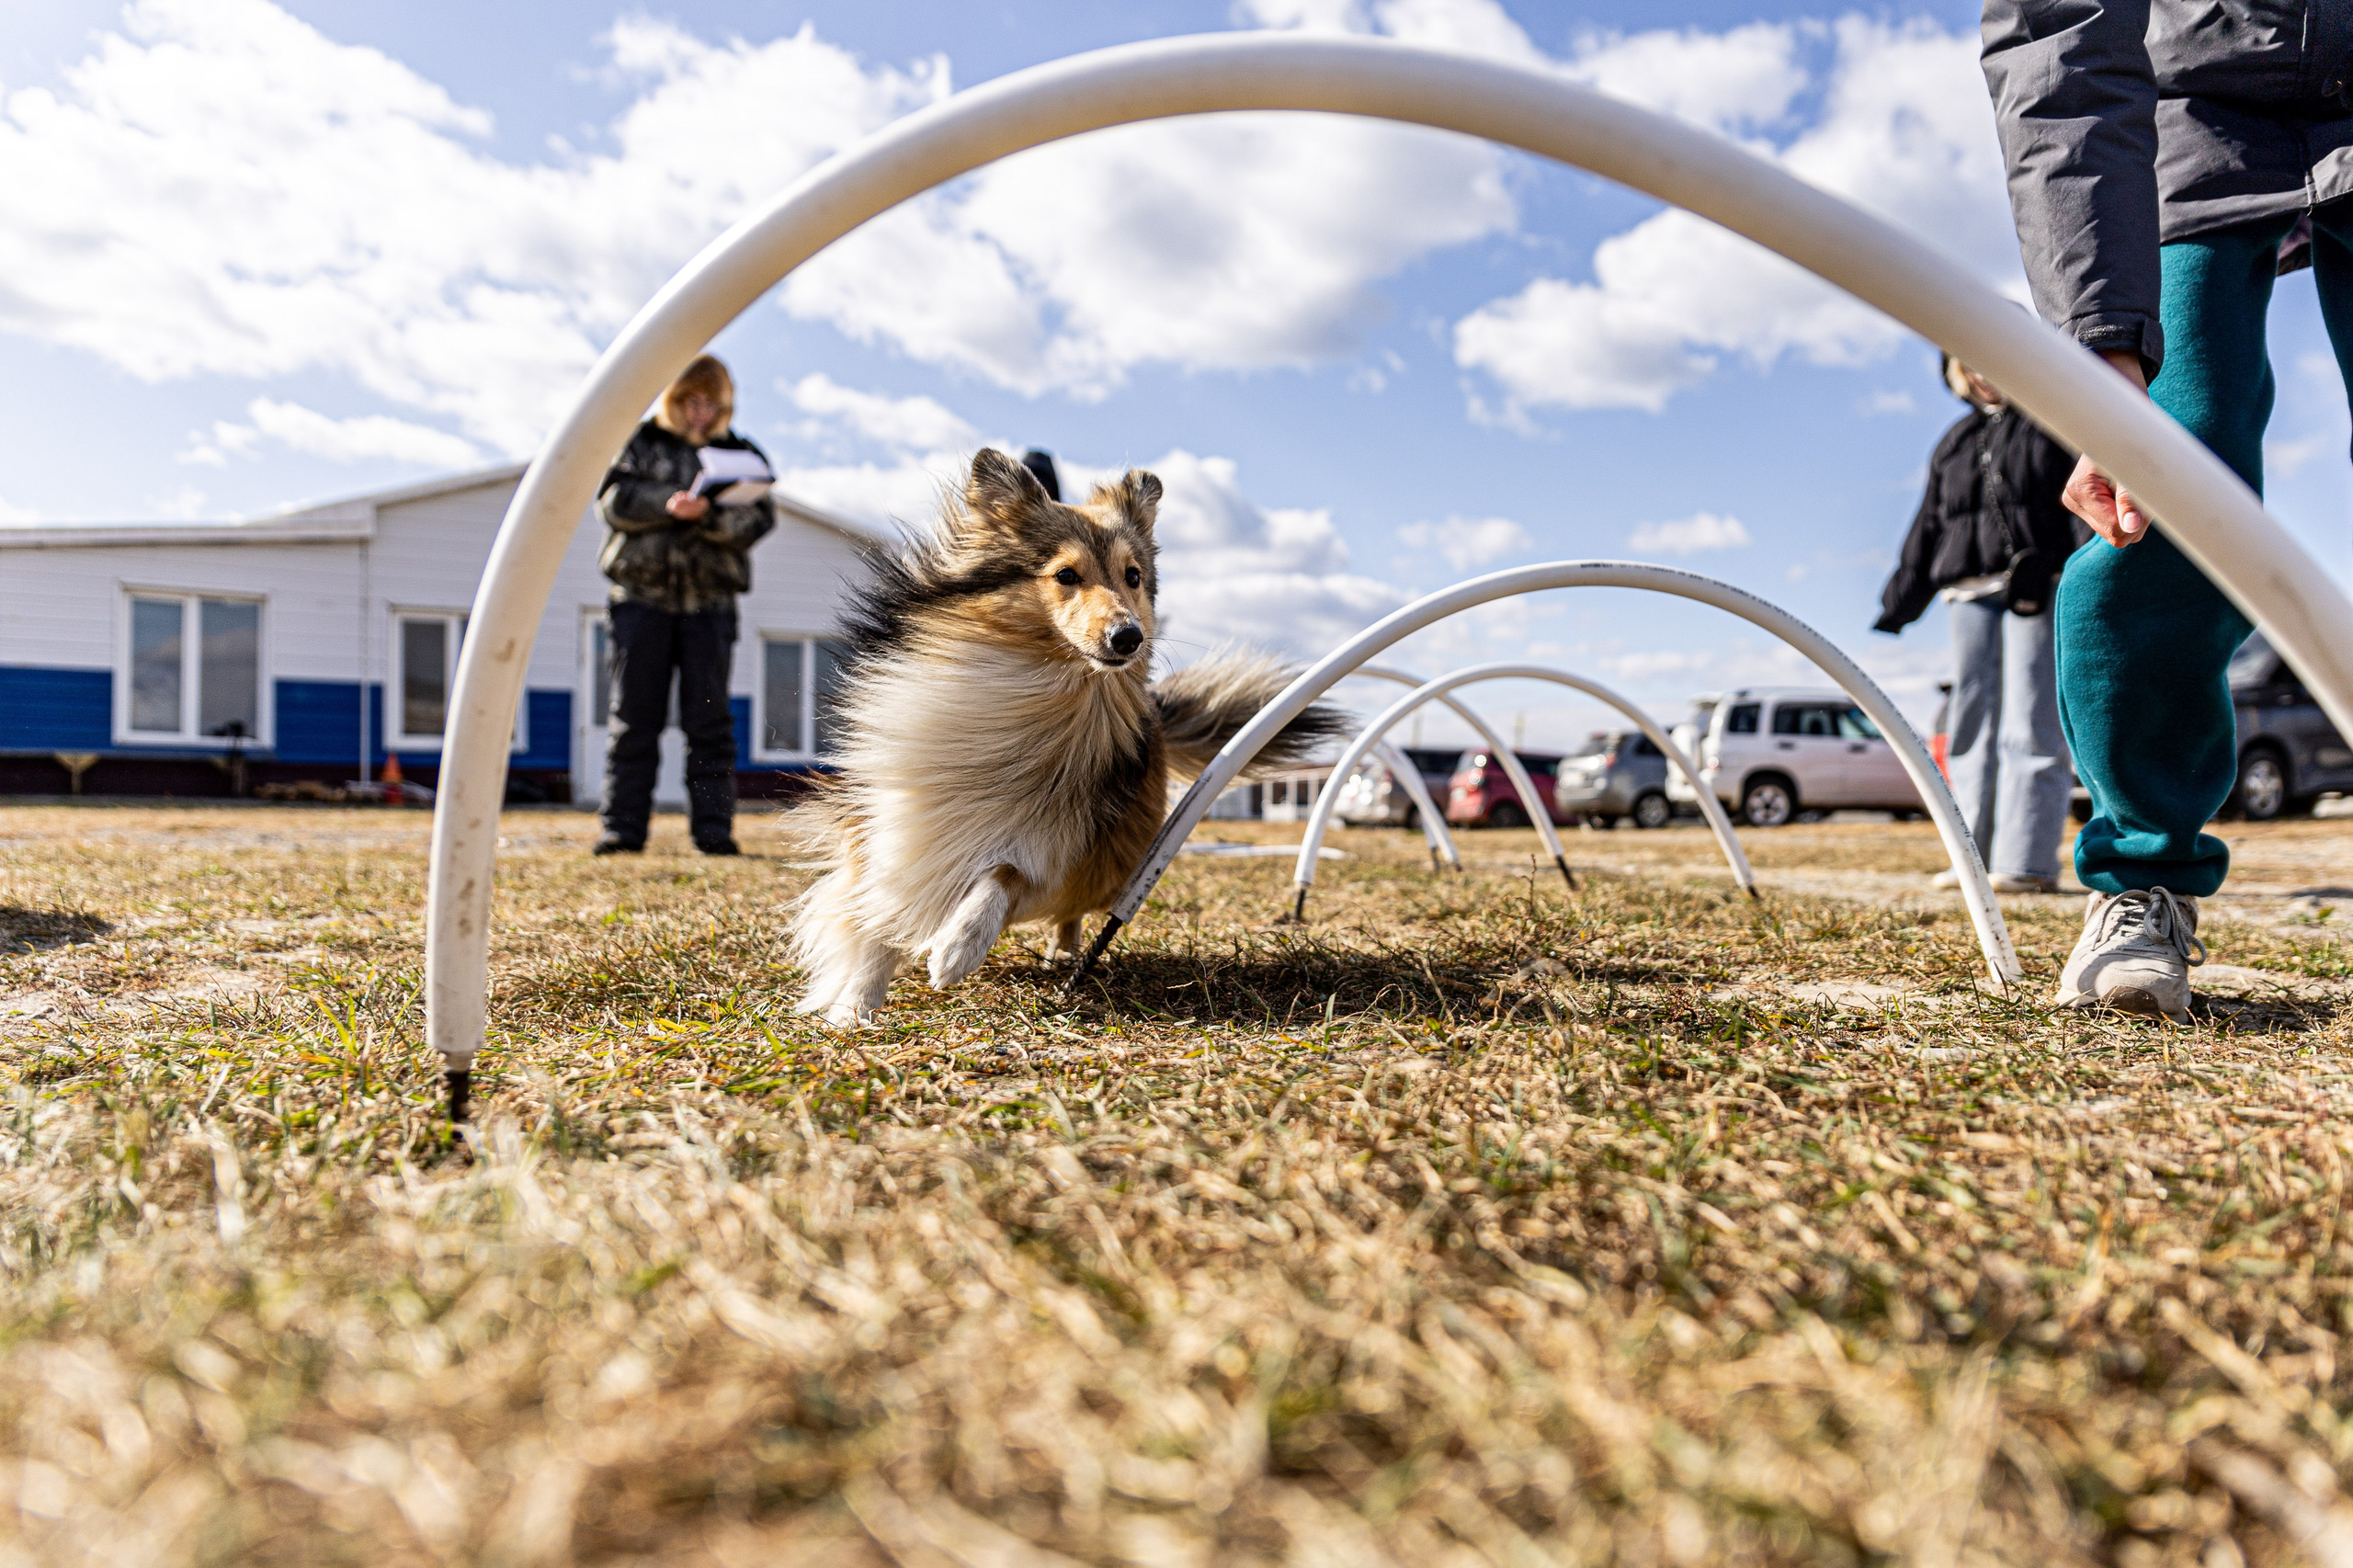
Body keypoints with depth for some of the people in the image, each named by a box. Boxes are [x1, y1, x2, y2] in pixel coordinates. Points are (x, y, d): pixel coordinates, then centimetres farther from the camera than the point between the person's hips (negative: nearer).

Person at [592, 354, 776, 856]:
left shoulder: (743, 455, 14)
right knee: (634, 718, 0)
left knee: (710, 720, -2)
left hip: (710, 602, 0)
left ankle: (714, 830, 1)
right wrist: (670, 502, -17)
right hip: (642, 595, 0)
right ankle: (623, 828, 3)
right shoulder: (641, 443, 14)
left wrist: (708, 512, -20)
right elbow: (614, 498, -1)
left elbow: (757, 519, -1)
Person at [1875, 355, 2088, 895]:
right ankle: (1978, 854, 8)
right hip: (1970, 591, 6)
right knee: (1970, 724, 4)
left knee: (2029, 723, -10)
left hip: (2038, 587, -6)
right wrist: (1901, 602, 19)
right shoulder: (1955, 442, 23)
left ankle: (2030, 860, -10)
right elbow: (1928, 527, 23)